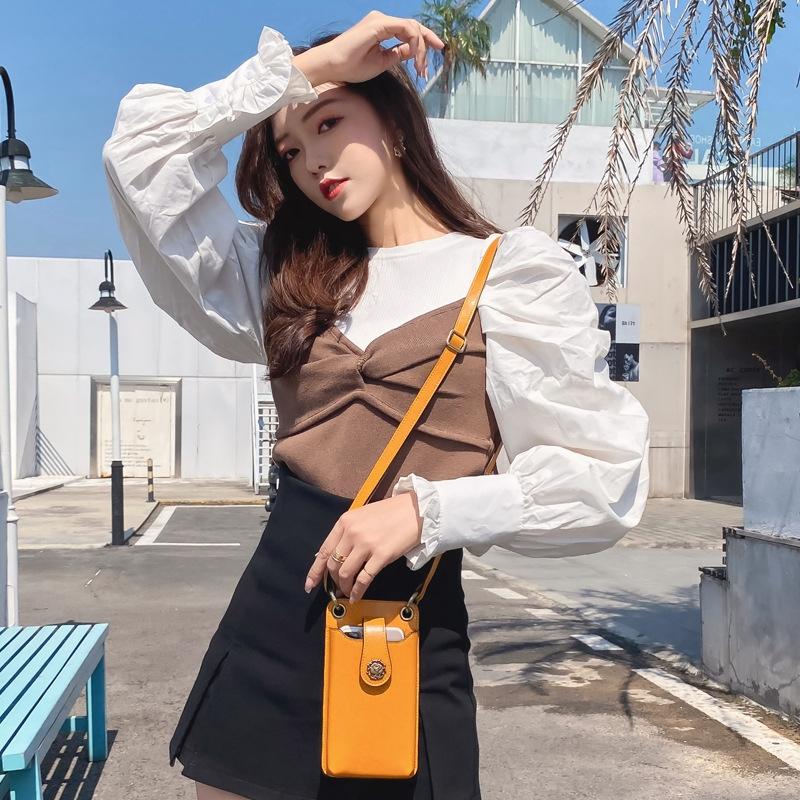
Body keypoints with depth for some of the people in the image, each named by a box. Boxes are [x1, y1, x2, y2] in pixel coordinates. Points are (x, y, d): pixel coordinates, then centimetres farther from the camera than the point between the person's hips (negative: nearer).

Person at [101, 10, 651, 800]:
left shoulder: (514, 270, -3)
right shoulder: (286, 276, 11)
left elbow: (604, 480, -9)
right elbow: (141, 148, 4)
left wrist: (426, 510, -19)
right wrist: (303, 63, 0)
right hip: (270, 614, 4)